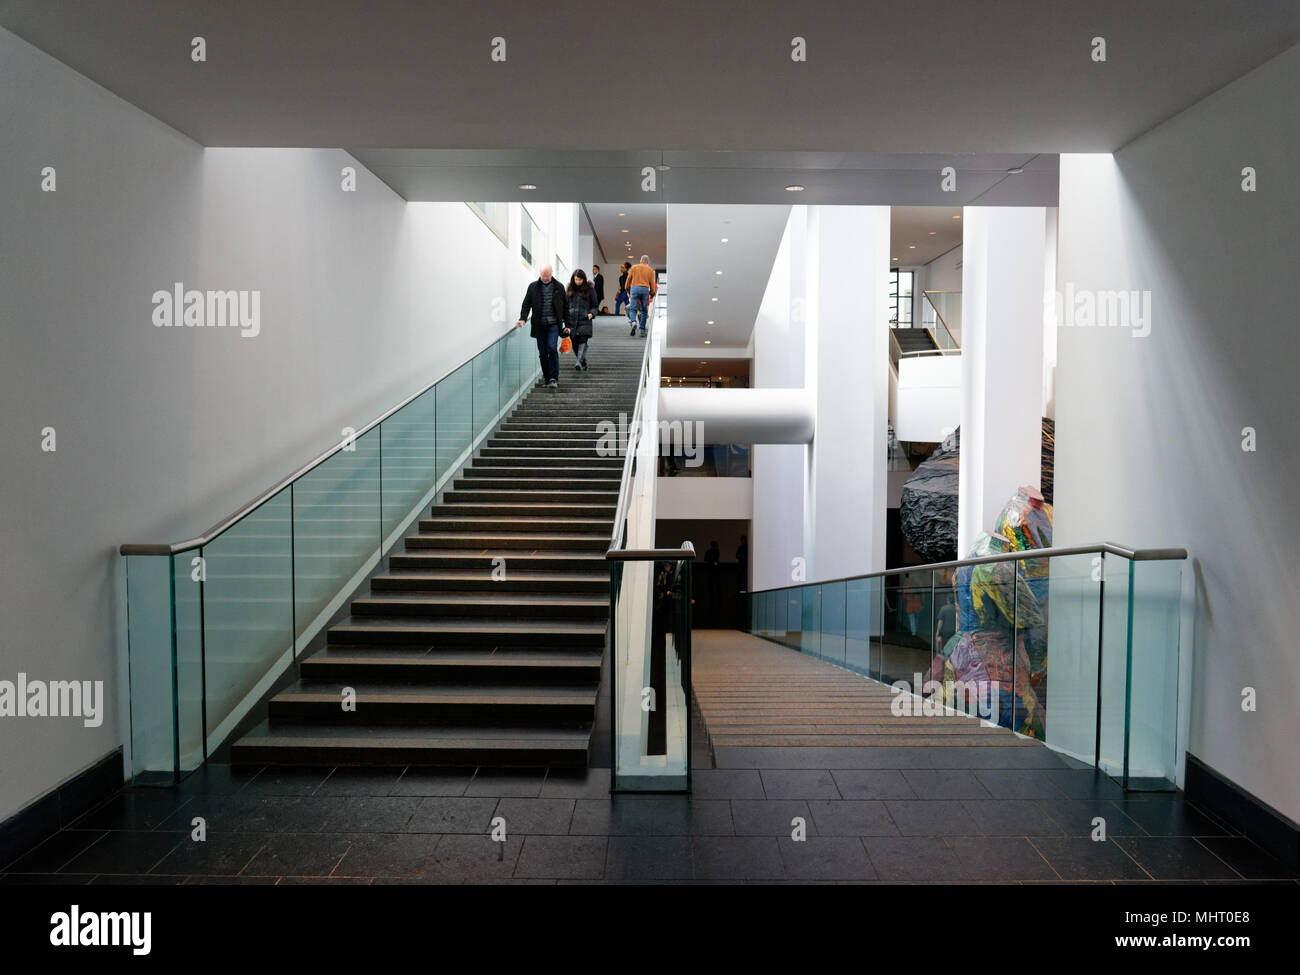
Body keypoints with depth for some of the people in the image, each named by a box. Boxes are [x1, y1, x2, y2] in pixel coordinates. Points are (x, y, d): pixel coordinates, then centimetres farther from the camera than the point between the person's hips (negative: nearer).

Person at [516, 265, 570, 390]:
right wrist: (523, 318, -11)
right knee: (542, 353, 4)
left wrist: (566, 324, 8)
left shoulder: (559, 287, 6)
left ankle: (554, 378, -13)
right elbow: (526, 304, 5)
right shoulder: (533, 287, 6)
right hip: (539, 325, 2)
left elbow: (565, 306, 10)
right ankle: (546, 377, 17)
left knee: (551, 348, -17)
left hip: (554, 324, -2)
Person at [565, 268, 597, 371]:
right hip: (572, 321, 3)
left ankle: (579, 362, -27)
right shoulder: (569, 290, 10)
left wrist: (592, 313, -10)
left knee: (583, 341, -17)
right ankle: (583, 362, 22)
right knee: (575, 343, 6)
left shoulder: (589, 290, 3)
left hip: (585, 321, -3)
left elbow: (594, 305, 8)